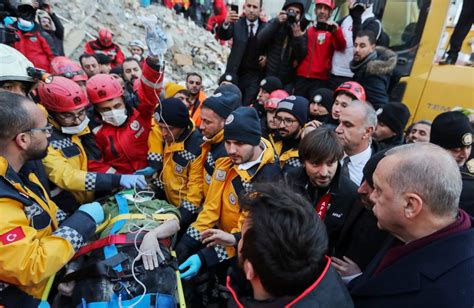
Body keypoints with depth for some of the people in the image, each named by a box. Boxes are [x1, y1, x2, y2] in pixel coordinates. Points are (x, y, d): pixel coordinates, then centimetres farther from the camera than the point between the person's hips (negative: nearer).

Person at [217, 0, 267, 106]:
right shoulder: (237, 23, 2)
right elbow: (222, 36, -15)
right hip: (235, 73, 1)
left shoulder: (266, 27, 3)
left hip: (255, 76, 0)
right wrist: (226, 23, -36)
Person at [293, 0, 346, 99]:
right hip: (301, 77, 3)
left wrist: (337, 31, -31)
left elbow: (340, 47, -13)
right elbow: (299, 55, 10)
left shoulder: (332, 30, 7)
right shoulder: (307, 30, 16)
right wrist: (297, 39, -5)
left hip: (320, 79, -3)